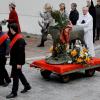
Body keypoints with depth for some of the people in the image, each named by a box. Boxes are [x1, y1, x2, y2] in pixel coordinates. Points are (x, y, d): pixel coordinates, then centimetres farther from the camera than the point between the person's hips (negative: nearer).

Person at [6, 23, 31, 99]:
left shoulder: (20, 39, -21)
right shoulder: (14, 37, 8)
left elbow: (21, 52, -23)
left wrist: (19, 63, -23)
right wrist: (12, 60, 18)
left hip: (17, 61, -10)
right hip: (14, 60, 10)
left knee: (15, 76, -1)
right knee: (19, 74, 20)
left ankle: (14, 92, 9)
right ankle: (27, 86, 36)